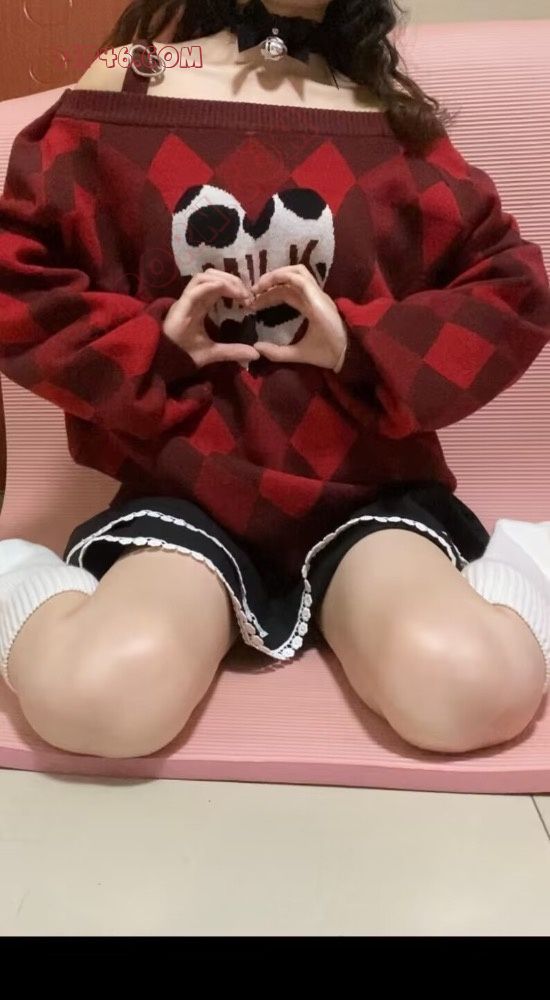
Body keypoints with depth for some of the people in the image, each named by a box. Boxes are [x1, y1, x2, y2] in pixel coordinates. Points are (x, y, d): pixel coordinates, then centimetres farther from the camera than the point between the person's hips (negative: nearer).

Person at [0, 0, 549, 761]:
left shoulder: (390, 112, 9)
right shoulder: (127, 86, 6)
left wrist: (362, 344, -10)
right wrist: (153, 343, -11)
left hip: (365, 484, 1)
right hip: (186, 487, 0)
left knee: (470, 689, -26)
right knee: (94, 696, -29)